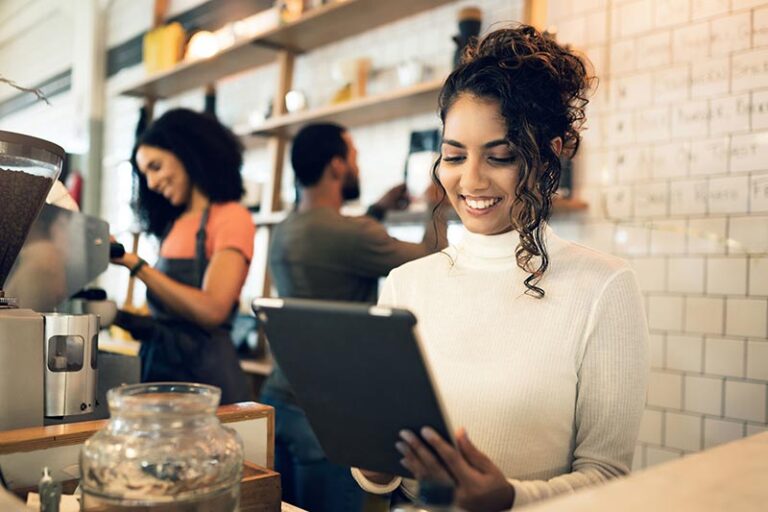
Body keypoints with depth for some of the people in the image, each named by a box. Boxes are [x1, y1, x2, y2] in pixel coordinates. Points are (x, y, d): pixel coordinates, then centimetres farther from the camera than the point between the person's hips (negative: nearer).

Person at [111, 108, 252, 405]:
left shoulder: (231, 217, -5)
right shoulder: (174, 224, 14)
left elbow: (212, 310, -18)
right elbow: (166, 318, 13)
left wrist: (135, 265, -15)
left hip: (202, 368, -6)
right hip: (158, 364, 6)